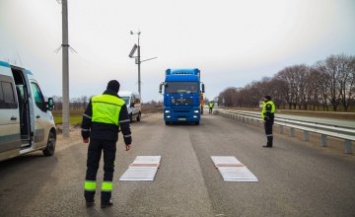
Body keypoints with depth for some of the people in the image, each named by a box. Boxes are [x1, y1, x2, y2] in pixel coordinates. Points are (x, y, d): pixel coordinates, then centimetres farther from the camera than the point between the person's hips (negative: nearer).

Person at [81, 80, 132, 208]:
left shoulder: (94, 100, 5)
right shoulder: (120, 104, -1)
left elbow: (86, 119, 5)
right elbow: (125, 124, -4)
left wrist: (85, 135, 15)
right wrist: (128, 141, 3)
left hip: (95, 137, 2)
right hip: (110, 138, -2)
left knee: (92, 167, 10)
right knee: (108, 168, 7)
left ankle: (89, 199, 13)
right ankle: (105, 200, 6)